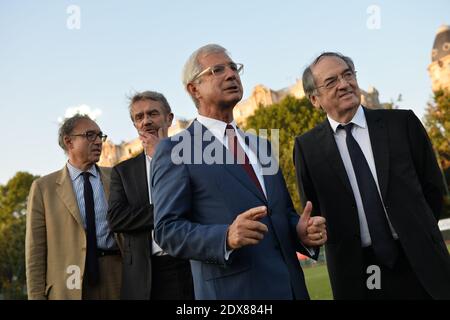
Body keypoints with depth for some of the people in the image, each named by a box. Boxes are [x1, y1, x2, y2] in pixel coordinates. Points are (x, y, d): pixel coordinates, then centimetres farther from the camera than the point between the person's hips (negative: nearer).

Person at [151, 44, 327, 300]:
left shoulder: (261, 146, 14)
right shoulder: (174, 150, -5)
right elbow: (167, 230, -11)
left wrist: (302, 232, -4)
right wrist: (227, 237, -26)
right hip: (233, 290, -6)